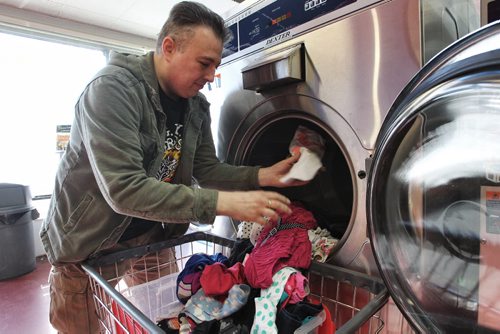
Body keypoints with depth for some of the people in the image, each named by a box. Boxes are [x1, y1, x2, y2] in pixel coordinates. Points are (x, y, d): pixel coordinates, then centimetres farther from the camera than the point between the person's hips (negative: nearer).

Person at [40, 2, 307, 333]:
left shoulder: (196, 105, -4)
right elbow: (123, 189, -35)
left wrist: (263, 175, -17)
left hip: (152, 236, 6)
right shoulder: (113, 89, -26)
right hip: (89, 245, -5)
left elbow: (206, 170, -2)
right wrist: (223, 203, -38)